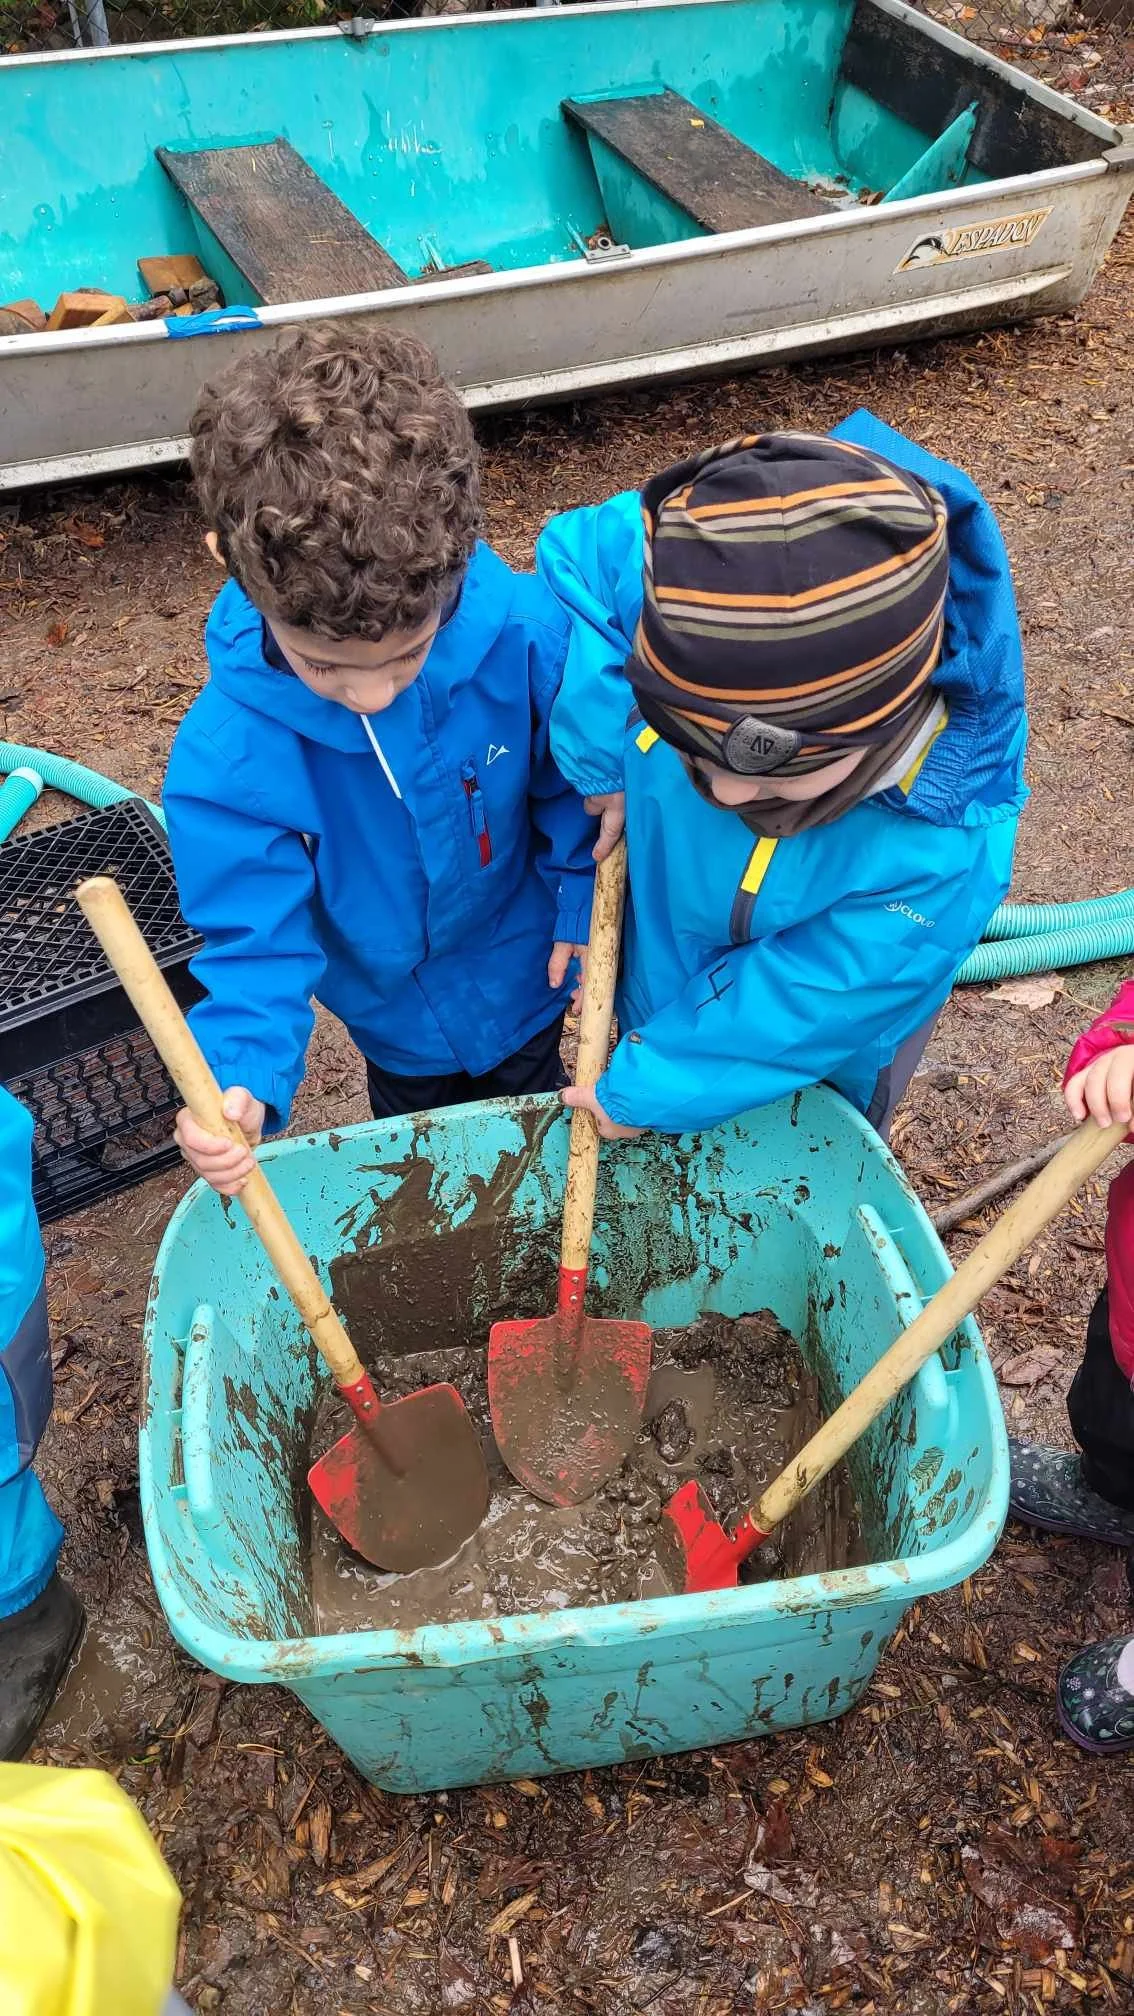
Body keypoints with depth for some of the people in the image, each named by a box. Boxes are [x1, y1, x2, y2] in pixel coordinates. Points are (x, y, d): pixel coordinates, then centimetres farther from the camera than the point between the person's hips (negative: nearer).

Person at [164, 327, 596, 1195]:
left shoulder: (528, 634, -32)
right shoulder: (227, 755, -34)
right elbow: (257, 940, -27)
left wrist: (584, 908, -13)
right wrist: (240, 1081, -42)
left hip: (531, 980, 1)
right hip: (400, 1023, 0)